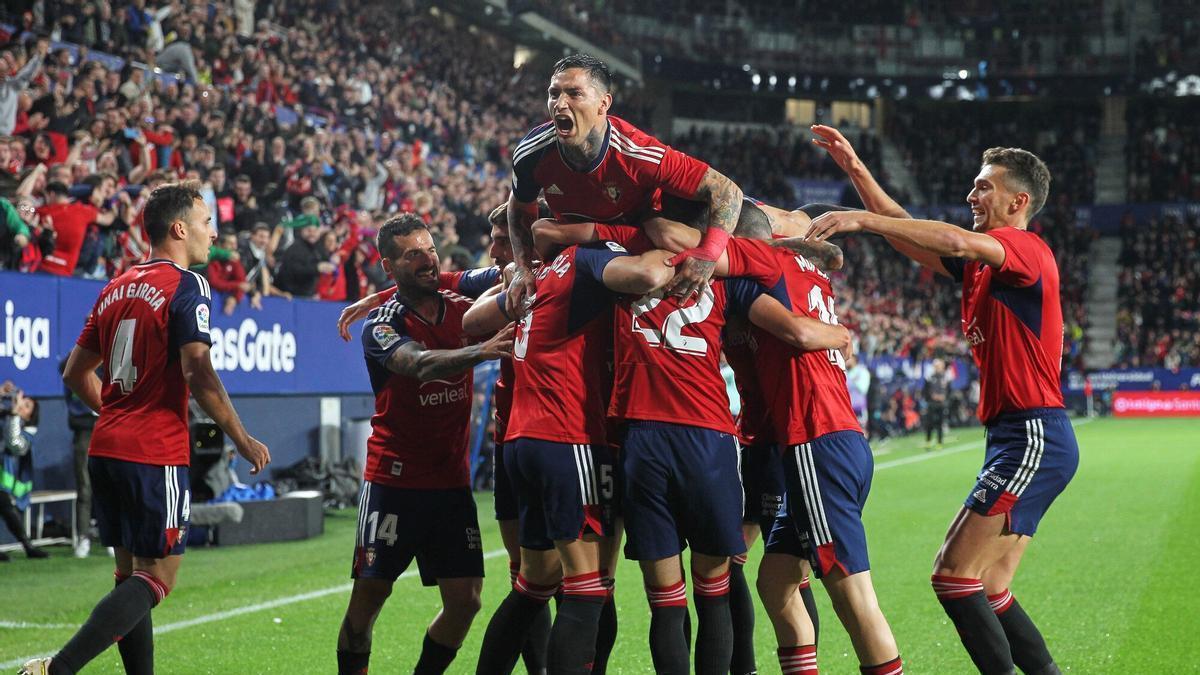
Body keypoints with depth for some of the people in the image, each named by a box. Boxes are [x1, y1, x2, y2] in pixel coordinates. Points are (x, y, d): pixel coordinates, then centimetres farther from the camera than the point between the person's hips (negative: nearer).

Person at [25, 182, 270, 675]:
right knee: (157, 578, -5)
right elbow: (198, 374, -18)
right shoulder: (186, 286, -8)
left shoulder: (116, 288, 15)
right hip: (156, 454, -8)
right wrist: (243, 440, -10)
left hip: (105, 450, 8)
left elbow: (75, 373, 19)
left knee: (131, 573, 14)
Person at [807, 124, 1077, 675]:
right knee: (988, 592, 9)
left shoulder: (1028, 251, -9)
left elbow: (955, 241, -28)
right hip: (1017, 439, 10)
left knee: (952, 575, -13)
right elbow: (911, 237, 22)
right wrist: (855, 170, 15)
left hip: (1036, 438, -10)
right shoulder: (983, 262, 18)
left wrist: (861, 218, -28)